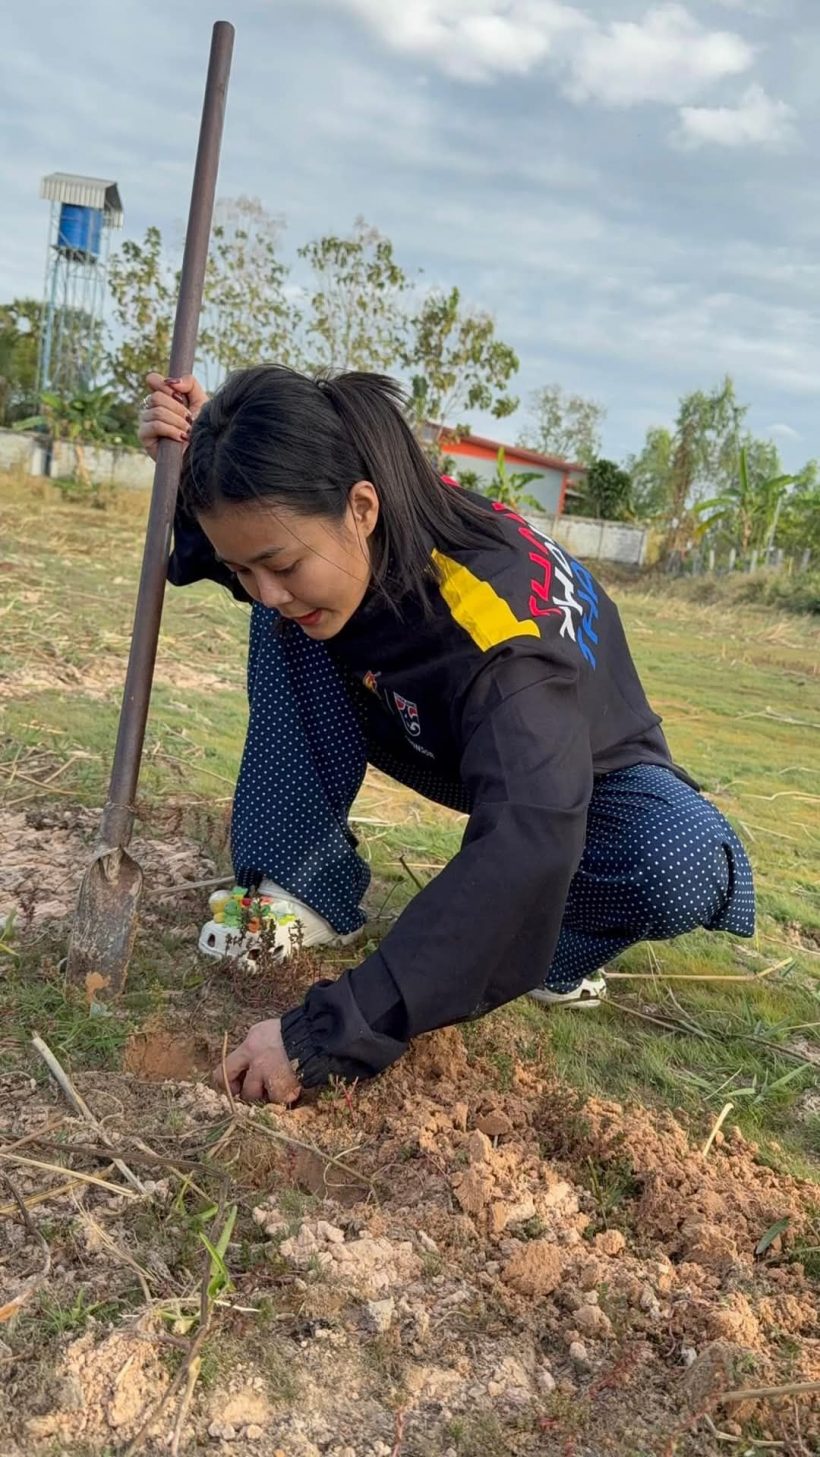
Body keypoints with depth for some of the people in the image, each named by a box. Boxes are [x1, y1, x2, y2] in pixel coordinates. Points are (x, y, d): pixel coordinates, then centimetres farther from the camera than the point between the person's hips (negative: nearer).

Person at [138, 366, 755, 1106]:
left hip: (579, 767, -4)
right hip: (438, 739, 5)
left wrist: (327, 1032, -56)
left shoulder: (503, 620, -43)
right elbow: (240, 533, 0)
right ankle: (306, 886, -13)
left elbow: (524, 847, -54)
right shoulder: (348, 536, -24)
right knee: (290, 627, -20)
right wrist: (196, 454, -24)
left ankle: (554, 946, -5)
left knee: (683, 867, -38)